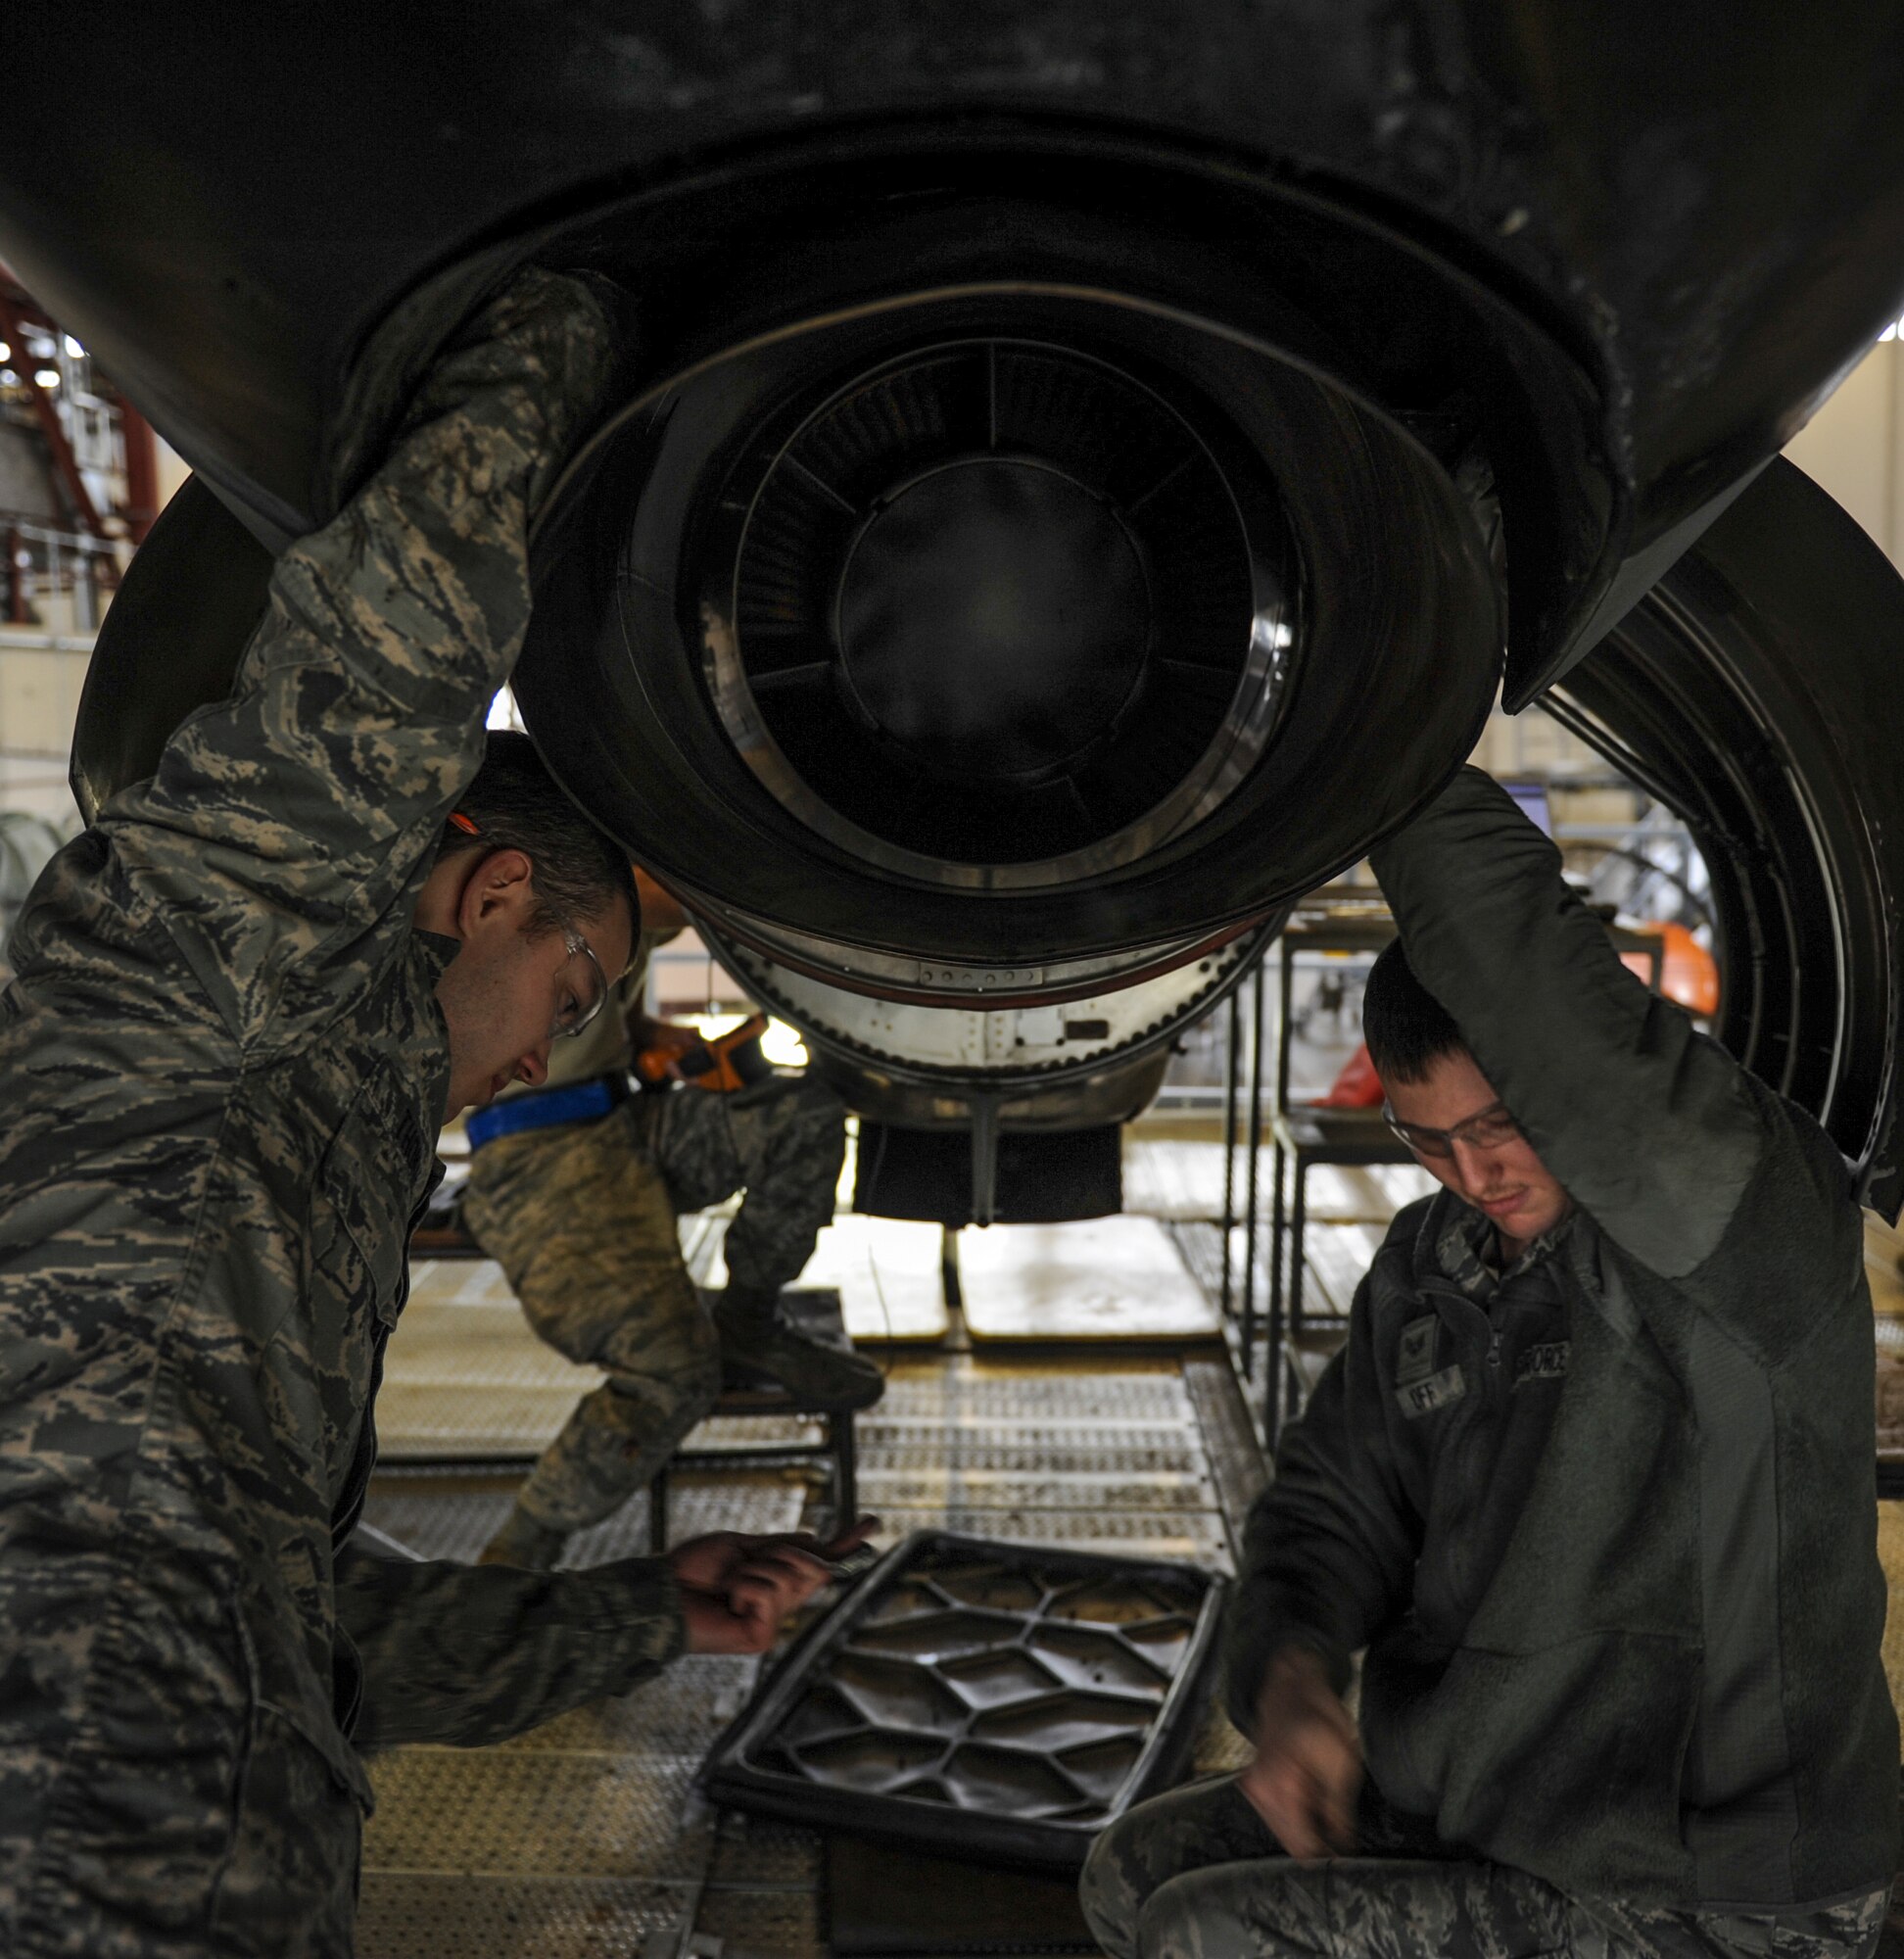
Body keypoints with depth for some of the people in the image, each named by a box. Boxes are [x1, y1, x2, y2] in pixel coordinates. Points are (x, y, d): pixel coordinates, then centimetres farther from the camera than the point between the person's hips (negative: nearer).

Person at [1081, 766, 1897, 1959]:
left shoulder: (1752, 1214, -23)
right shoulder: (1429, 1266, 2)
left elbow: (1500, 932, -36)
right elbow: (1336, 1498, 9)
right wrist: (1289, 1677, -11)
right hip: (1478, 1811, 8)